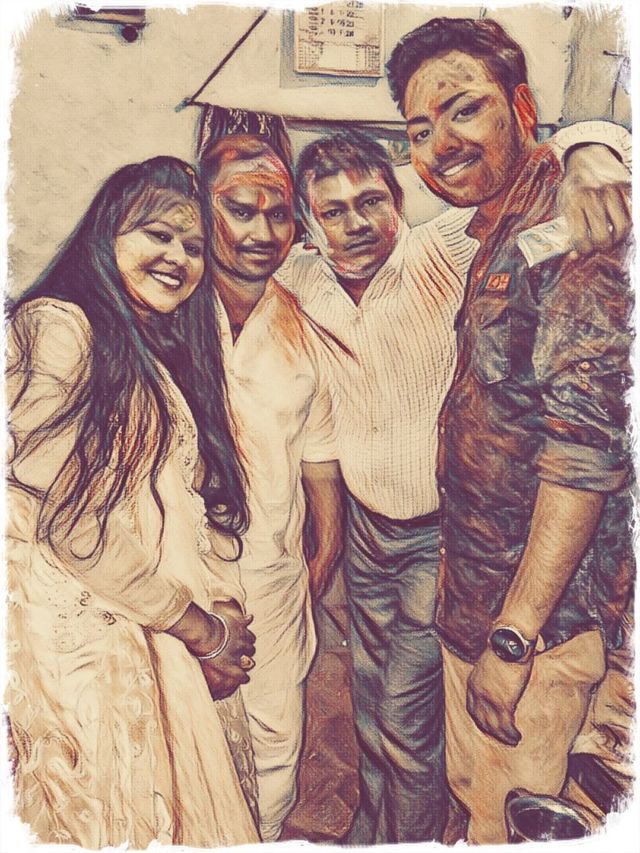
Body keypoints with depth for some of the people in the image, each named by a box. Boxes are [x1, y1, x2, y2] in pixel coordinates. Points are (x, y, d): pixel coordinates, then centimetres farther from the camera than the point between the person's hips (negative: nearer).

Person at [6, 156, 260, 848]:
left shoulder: (167, 355, 19)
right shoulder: (57, 329, -8)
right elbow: (70, 520, -17)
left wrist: (223, 606, -2)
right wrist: (200, 628, -9)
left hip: (168, 644, 8)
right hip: (87, 633, -8)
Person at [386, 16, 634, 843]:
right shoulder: (498, 243, 12)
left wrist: (514, 636, -23)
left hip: (536, 611, -9)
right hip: (474, 590, 9)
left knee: (513, 812, 11)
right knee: (475, 793, 25)